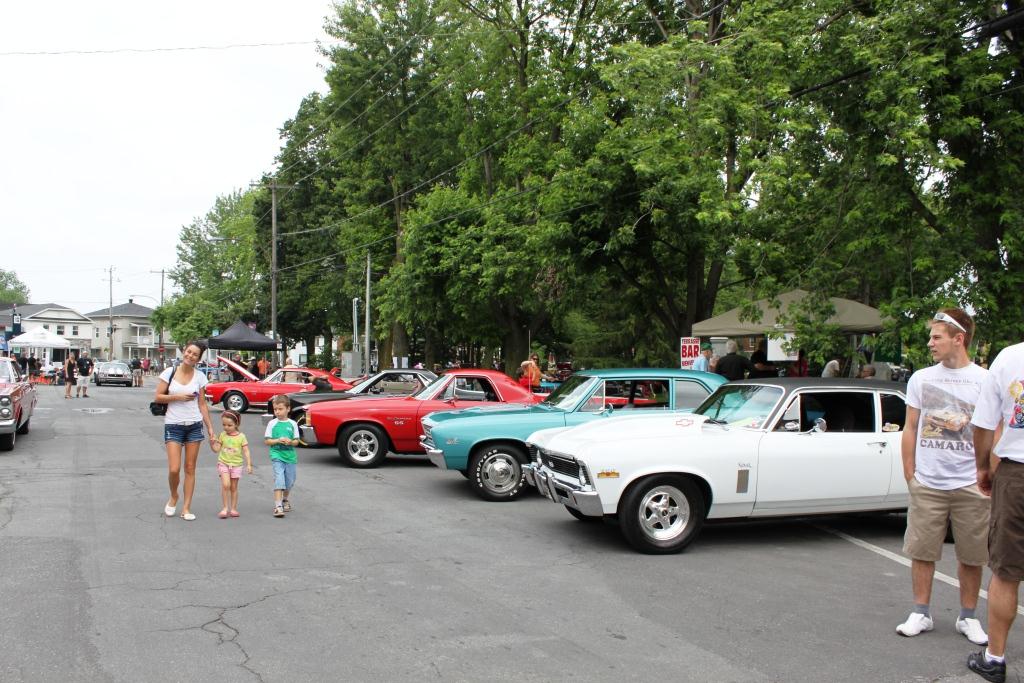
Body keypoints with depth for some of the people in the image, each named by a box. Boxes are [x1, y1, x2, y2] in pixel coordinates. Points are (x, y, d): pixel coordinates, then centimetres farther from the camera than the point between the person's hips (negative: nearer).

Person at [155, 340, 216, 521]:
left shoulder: (200, 377, 3)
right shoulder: (169, 372, -2)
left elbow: (202, 404, 6)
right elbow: (158, 397, -2)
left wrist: (210, 427, 3)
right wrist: (178, 397, -14)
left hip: (194, 425, 2)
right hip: (173, 425, -2)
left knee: (190, 469, 4)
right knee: (174, 469, -9)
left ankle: (186, 508, 11)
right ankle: (173, 497, 21)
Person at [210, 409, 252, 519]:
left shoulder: (241, 436, -5)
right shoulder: (222, 435, 1)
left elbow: (246, 451, -4)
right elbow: (216, 449, 2)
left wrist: (249, 464, -9)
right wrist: (212, 443, -18)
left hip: (236, 464, 0)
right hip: (223, 463, 0)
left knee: (234, 487, 7)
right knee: (225, 485, -14)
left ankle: (233, 508, 16)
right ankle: (225, 508, -5)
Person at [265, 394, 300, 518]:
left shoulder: (292, 424, 3)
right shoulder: (272, 423, -1)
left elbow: (296, 441, 5)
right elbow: (266, 441, -1)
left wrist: (290, 442, -16)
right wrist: (278, 440, -17)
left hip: (290, 456, 3)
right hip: (277, 455, -3)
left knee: (290, 481, 12)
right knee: (279, 480, -15)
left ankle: (285, 500, 38)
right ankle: (278, 506, -17)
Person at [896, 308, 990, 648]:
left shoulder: (985, 381, -1)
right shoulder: (921, 379, 5)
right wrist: (909, 473, 5)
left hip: (970, 484, -1)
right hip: (927, 484, 1)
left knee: (972, 556, 8)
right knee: (922, 551, 5)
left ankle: (968, 617, 23)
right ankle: (921, 613, 18)